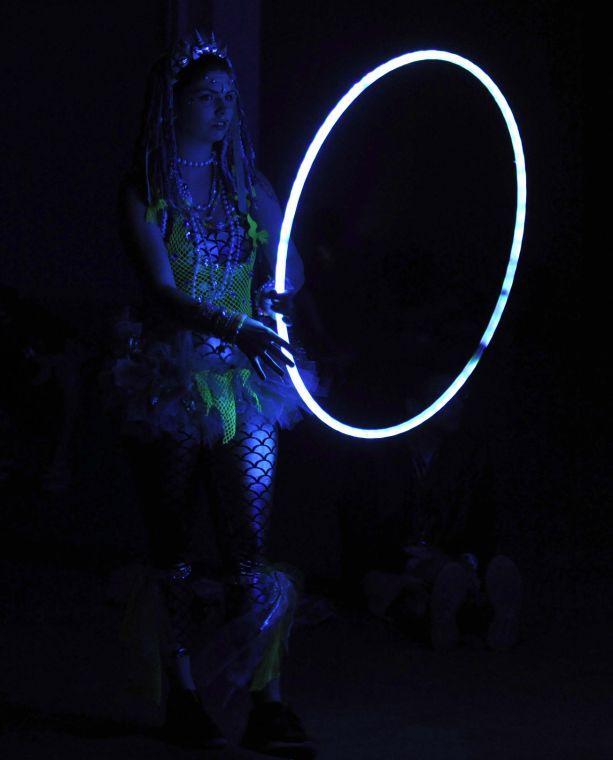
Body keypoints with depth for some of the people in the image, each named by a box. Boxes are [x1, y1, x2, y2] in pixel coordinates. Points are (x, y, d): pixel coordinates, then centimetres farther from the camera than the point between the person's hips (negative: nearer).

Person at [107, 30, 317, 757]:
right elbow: (164, 292, -14)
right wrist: (235, 329, -29)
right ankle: (181, 696, 12)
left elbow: (291, 267, 15)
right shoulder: (144, 192, -3)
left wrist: (276, 295, -8)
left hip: (244, 379, 3)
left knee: (249, 545, -5)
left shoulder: (247, 186, 10)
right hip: (172, 381, -3)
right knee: (175, 546, 3)